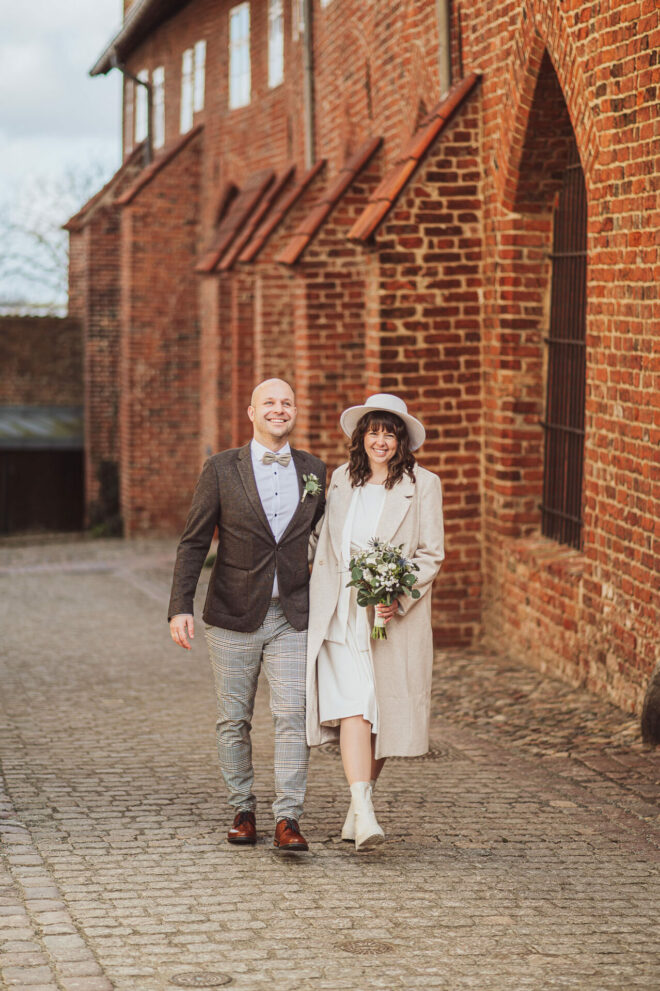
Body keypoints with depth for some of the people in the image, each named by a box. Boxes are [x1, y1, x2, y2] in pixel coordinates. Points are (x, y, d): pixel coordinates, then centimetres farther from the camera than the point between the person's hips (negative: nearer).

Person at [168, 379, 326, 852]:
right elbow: (194, 542, -1)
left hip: (293, 617, 1)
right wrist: (180, 607, -10)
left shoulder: (313, 470, 7)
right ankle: (243, 811, 21)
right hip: (235, 617, -1)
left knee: (293, 715, -9)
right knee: (234, 719, 7)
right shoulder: (222, 469, -1)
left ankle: (288, 818, -8)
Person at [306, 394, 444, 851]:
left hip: (395, 618, -1)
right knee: (352, 705, -14)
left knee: (384, 712, 6)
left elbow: (432, 554, -3)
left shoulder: (423, 485, -1)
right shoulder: (341, 480, 10)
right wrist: (321, 602, 15)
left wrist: (398, 597, -16)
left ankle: (360, 800, 25)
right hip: (341, 614, 1)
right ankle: (363, 811, -23)